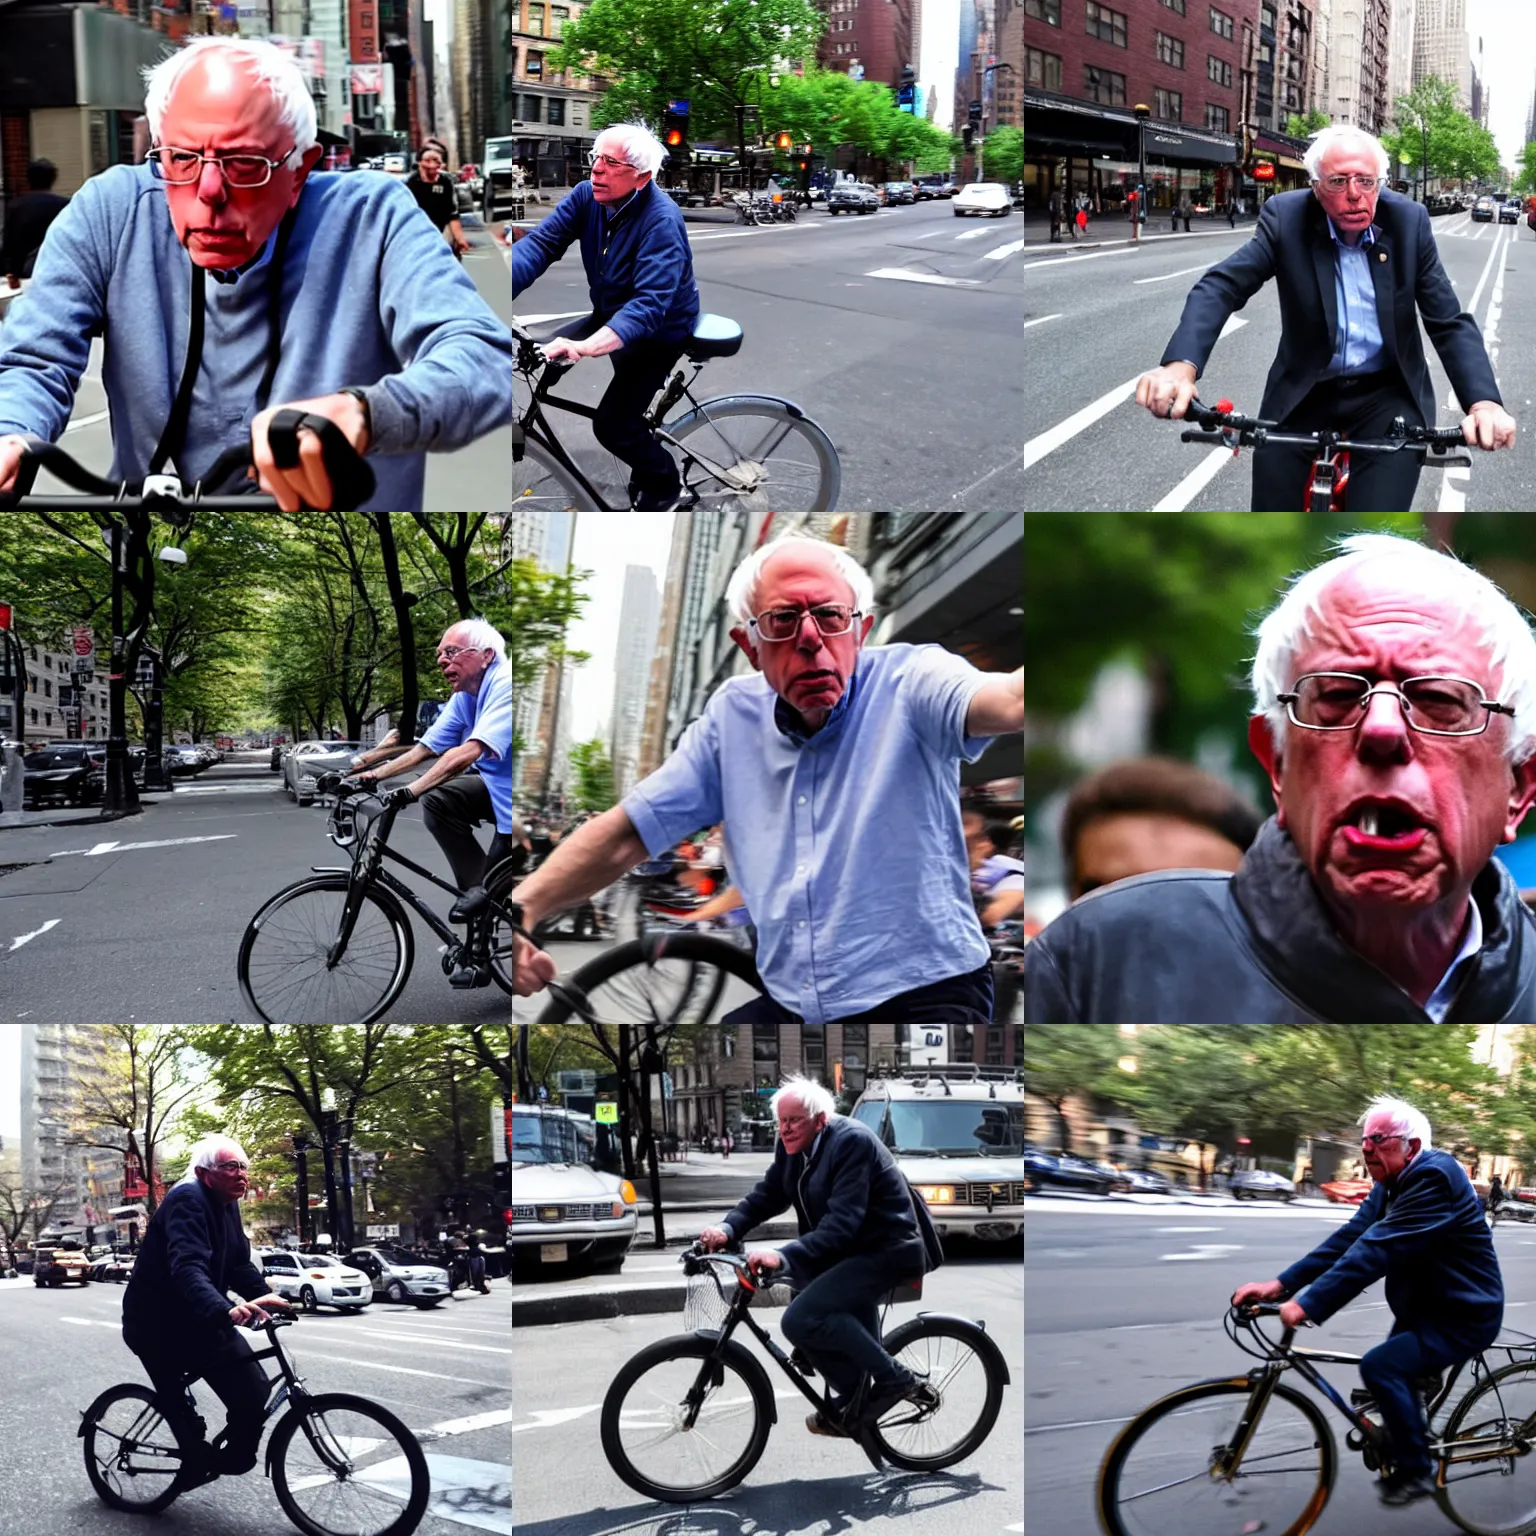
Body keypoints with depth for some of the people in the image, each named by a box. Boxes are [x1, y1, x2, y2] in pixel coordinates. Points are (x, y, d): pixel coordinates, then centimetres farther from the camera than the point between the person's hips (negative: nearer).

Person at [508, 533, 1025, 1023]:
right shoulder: (733, 715, 8)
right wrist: (522, 907, -5)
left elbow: (1008, 701, -32)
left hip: (923, 994, -5)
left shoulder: (908, 684, -8)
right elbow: (624, 835, 12)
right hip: (788, 1007, 6)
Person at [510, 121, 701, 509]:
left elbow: (649, 305, -40)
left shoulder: (661, 221, -31)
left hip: (658, 330, -7)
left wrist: (585, 347, -55)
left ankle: (664, 481, 16)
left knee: (612, 426, -14)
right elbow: (540, 243, -20)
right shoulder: (588, 195, -12)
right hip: (609, 314, 7)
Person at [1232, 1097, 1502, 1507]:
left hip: (1464, 1316, -10)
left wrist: (1310, 1304, -39)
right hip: (1423, 1308, 10)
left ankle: (1416, 1472, -7)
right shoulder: (1391, 1185, 5)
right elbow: (1347, 1239, -3)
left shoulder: (1434, 1179, -26)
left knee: (1380, 1366, -22)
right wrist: (1280, 1285, -14)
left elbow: (1377, 1248, -34)